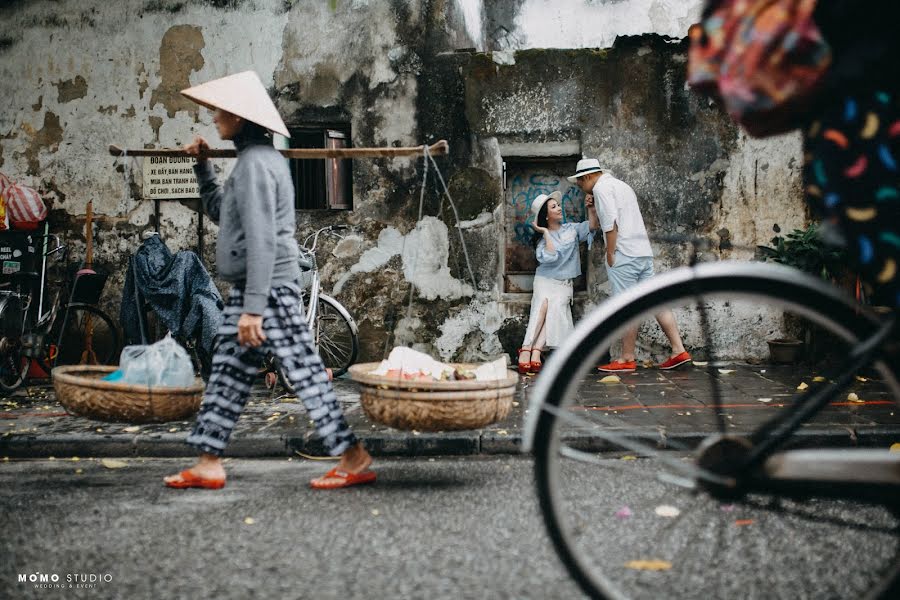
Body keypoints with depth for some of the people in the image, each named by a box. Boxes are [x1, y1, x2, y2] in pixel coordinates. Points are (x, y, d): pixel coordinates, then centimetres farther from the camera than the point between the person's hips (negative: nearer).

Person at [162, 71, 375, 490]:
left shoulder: (255, 163, -15)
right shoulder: (255, 158, 17)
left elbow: (262, 240, -23)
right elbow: (219, 212, 29)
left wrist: (254, 307, -25)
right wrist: (203, 167, 18)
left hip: (268, 288, -11)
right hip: (250, 288, 11)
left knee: (305, 372, -7)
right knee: (227, 374, 12)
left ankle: (354, 459, -1)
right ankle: (208, 465, 18)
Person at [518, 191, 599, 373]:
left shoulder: (571, 229, 12)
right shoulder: (542, 237, 4)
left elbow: (593, 226, 3)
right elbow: (550, 257, -14)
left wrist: (590, 208, -10)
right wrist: (546, 233, -9)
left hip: (564, 283, 1)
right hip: (545, 280, -1)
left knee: (556, 305, -30)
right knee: (543, 303, -33)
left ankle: (536, 352, -41)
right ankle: (526, 349, -41)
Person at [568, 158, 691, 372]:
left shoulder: (601, 188, -5)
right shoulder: (621, 185, 24)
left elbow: (611, 222, -16)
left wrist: (610, 254, -12)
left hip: (624, 253, -9)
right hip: (644, 252, 9)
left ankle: (627, 359, 1)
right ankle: (678, 350, 4)